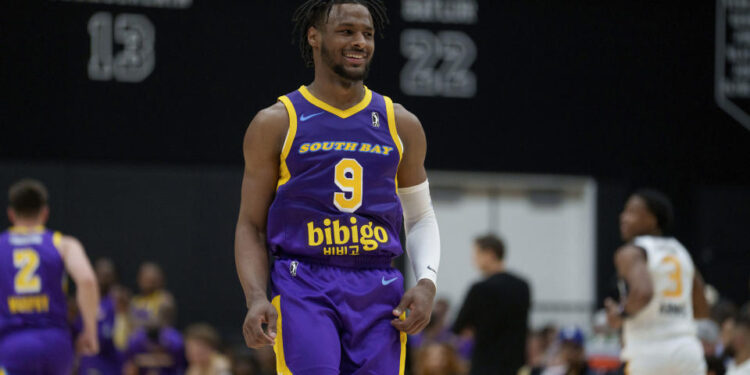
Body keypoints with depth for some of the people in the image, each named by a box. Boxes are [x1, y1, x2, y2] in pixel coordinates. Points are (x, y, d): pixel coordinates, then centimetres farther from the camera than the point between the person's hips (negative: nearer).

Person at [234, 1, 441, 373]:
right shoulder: (276, 124, 5)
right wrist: (255, 297, -9)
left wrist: (426, 283, 2)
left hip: (380, 293, 3)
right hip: (303, 287, -3)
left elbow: (420, 217, 21)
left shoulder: (400, 125, 13)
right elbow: (251, 225, 7)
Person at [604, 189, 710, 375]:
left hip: (648, 351, -6)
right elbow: (702, 310, 21)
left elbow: (643, 292, -25)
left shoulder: (631, 253, -5)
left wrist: (621, 313, -8)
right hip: (688, 349, 6)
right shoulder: (680, 252, 17)